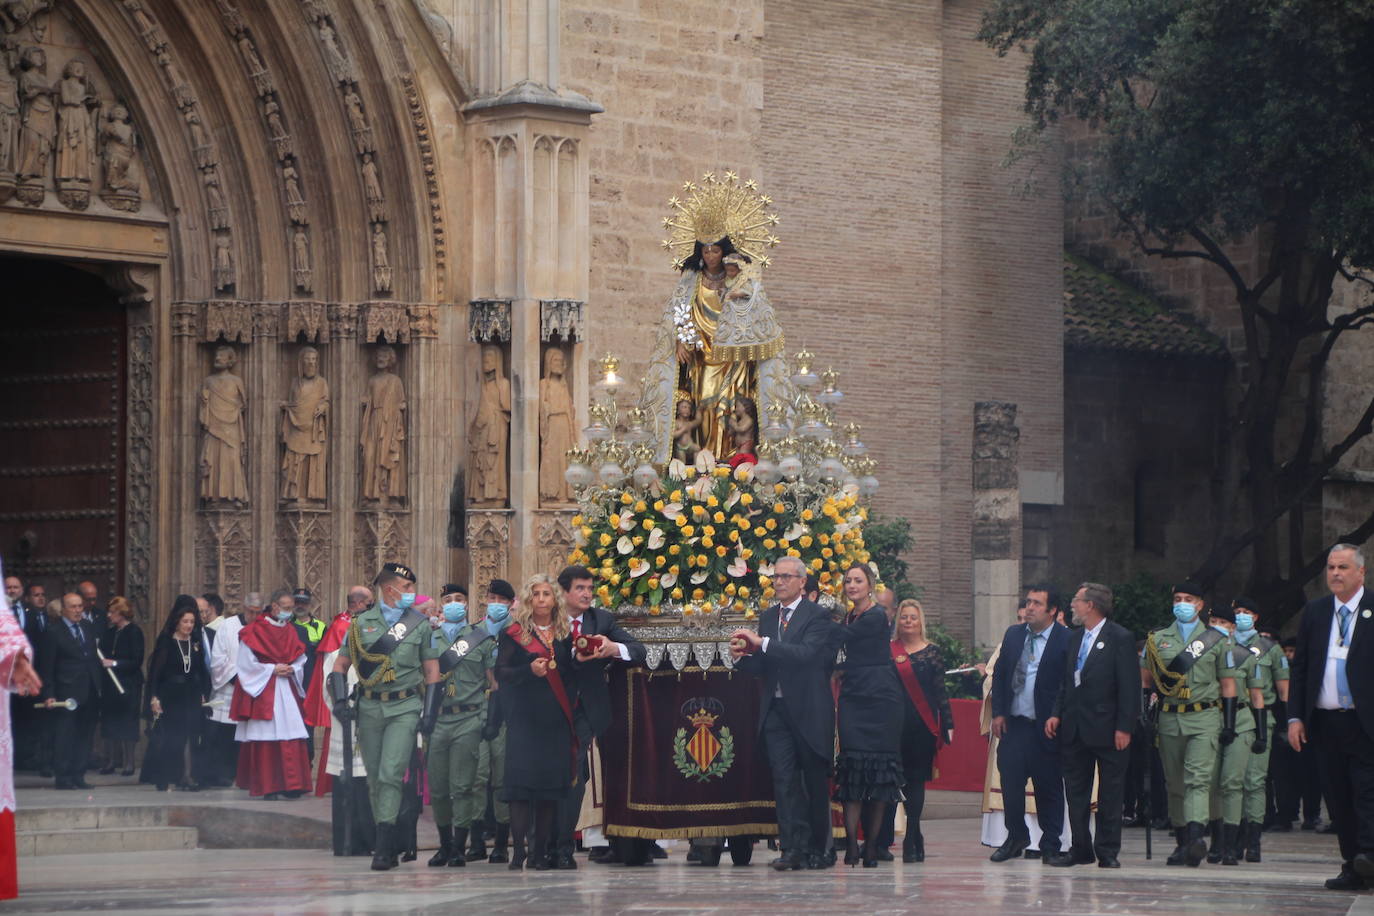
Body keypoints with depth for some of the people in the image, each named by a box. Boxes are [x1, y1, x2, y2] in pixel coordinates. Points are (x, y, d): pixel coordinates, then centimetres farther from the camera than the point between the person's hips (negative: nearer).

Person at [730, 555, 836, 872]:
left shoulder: (817, 616, -5)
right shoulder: (768, 617, 15)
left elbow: (807, 653, -21)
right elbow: (763, 668, 14)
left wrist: (762, 643, -24)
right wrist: (742, 655, -7)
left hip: (809, 711, -5)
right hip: (776, 711, 5)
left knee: (815, 782, 5)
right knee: (784, 779, -6)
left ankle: (816, 849, 15)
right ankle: (793, 848, -10)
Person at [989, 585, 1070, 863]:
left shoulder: (1066, 640, -7)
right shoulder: (1013, 634, 11)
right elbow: (999, 674, 14)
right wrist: (998, 713, 6)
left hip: (1046, 727, -4)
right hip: (1013, 723, 4)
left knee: (1048, 788, 3)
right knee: (1010, 782, 3)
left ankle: (1050, 845, 14)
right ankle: (1016, 837, 19)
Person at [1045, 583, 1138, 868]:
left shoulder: (1120, 638, -8)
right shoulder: (1076, 638, 14)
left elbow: (1129, 686, -11)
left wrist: (1124, 727, -15)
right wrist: (1057, 714, 5)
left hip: (1106, 729, -7)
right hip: (1075, 727, 7)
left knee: (1110, 792, 1)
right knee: (1076, 790, 8)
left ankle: (1108, 851, 7)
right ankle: (1080, 848, 15)